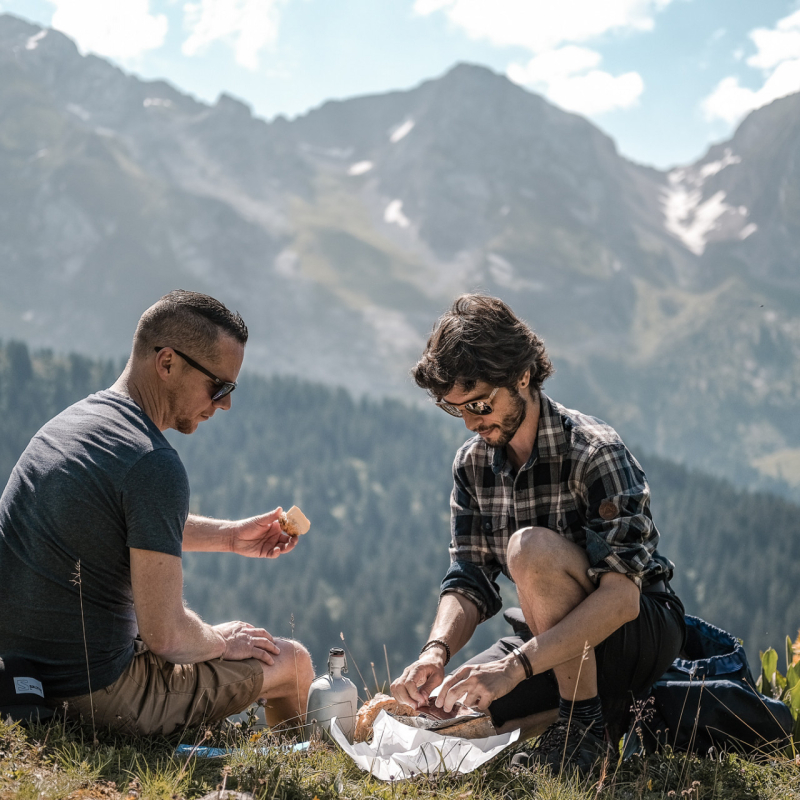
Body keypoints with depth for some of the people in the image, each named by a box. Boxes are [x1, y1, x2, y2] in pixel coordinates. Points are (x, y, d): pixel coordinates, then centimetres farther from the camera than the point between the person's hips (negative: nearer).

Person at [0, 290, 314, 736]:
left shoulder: (78, 416, 6)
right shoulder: (154, 466, -24)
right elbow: (166, 635, -23)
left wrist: (229, 535, 20)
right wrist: (220, 641, -2)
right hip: (95, 693, -10)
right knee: (292, 660, 9)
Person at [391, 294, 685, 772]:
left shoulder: (593, 451, -22)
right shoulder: (472, 464, 0)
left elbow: (622, 597, -32)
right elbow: (469, 583, -3)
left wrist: (515, 665, -41)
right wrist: (437, 651, -25)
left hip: (642, 630, -7)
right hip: (555, 643, 7)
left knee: (531, 547, -34)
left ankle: (585, 719, -18)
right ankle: (588, 702, 2)